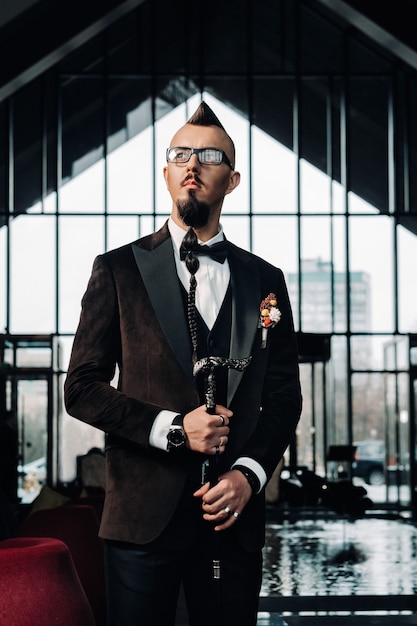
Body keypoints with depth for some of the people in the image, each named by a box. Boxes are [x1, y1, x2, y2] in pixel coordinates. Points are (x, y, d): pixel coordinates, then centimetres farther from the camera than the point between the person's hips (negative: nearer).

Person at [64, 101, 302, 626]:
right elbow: (82, 388, -1)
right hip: (142, 516, -2)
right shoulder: (118, 269, 3)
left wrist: (249, 474, -5)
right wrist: (172, 428, -12)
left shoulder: (264, 281, 10)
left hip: (234, 515, 2)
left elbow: (284, 396, 11)